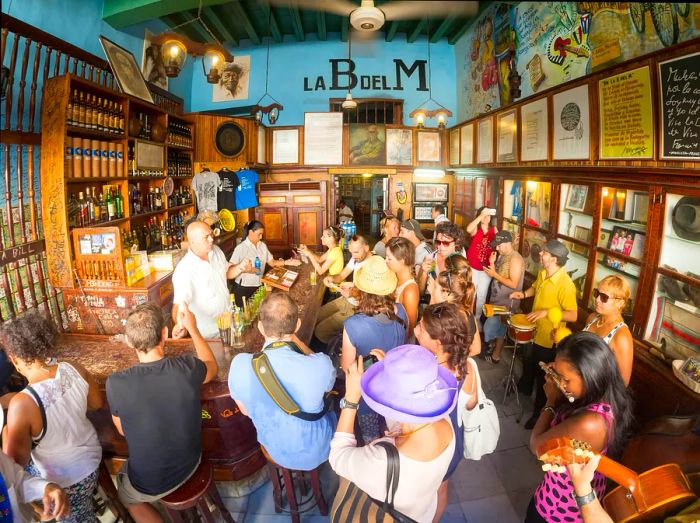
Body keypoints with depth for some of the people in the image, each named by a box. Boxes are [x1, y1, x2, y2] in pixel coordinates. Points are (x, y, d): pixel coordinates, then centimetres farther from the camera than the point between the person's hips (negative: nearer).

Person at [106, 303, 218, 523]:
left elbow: (122, 430, -6)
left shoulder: (115, 383, -27)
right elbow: (212, 367, 3)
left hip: (151, 486, -3)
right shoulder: (187, 367, -24)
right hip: (191, 464, 3)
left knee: (125, 494, 32)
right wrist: (193, 329, 10)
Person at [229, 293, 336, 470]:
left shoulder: (240, 365, -26)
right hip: (318, 452, -2)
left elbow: (246, 410, -6)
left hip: (276, 453, 2)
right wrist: (294, 338, -14)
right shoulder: (321, 364, -33)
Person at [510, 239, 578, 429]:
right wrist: (523, 294, -3)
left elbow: (573, 315, -28)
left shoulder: (565, 284, -30)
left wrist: (547, 312, -32)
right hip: (535, 331, 8)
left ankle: (539, 413, 32)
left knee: (542, 378, 11)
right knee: (529, 364, 31)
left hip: (549, 339, -7)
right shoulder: (542, 273, -6)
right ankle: (524, 387, 59)